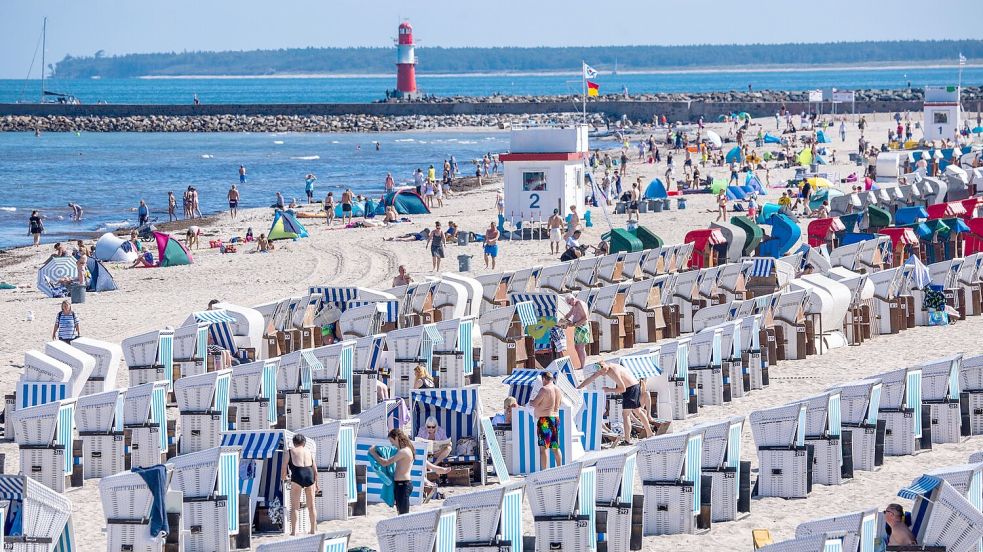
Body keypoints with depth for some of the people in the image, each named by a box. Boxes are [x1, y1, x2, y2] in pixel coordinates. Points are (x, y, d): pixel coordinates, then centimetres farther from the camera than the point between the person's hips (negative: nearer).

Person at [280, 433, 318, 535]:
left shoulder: (290, 451, 11)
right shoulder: (309, 452, 20)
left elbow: (284, 467, 9)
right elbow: (315, 470, 19)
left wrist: (284, 477, 30)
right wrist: (316, 484, 28)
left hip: (298, 476, -3)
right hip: (309, 476, 3)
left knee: (294, 506, 0)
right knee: (311, 506, 14)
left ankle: (293, 531, -7)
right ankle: (313, 529, 20)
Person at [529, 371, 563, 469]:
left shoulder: (544, 389, -12)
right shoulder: (557, 390, 12)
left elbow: (534, 403, -13)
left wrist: (530, 402, 9)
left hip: (545, 420, -8)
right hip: (556, 418, 8)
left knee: (543, 447, -6)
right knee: (555, 447, 13)